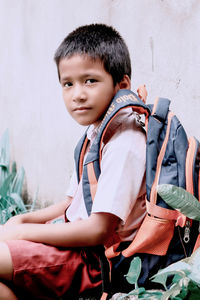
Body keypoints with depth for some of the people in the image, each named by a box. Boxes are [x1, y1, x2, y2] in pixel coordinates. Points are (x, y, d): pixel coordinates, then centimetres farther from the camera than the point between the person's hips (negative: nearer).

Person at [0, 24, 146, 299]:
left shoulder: (124, 143, -20)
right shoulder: (95, 132, 11)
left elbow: (98, 230, -24)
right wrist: (22, 220, 4)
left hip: (93, 261, -10)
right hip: (75, 240, 10)